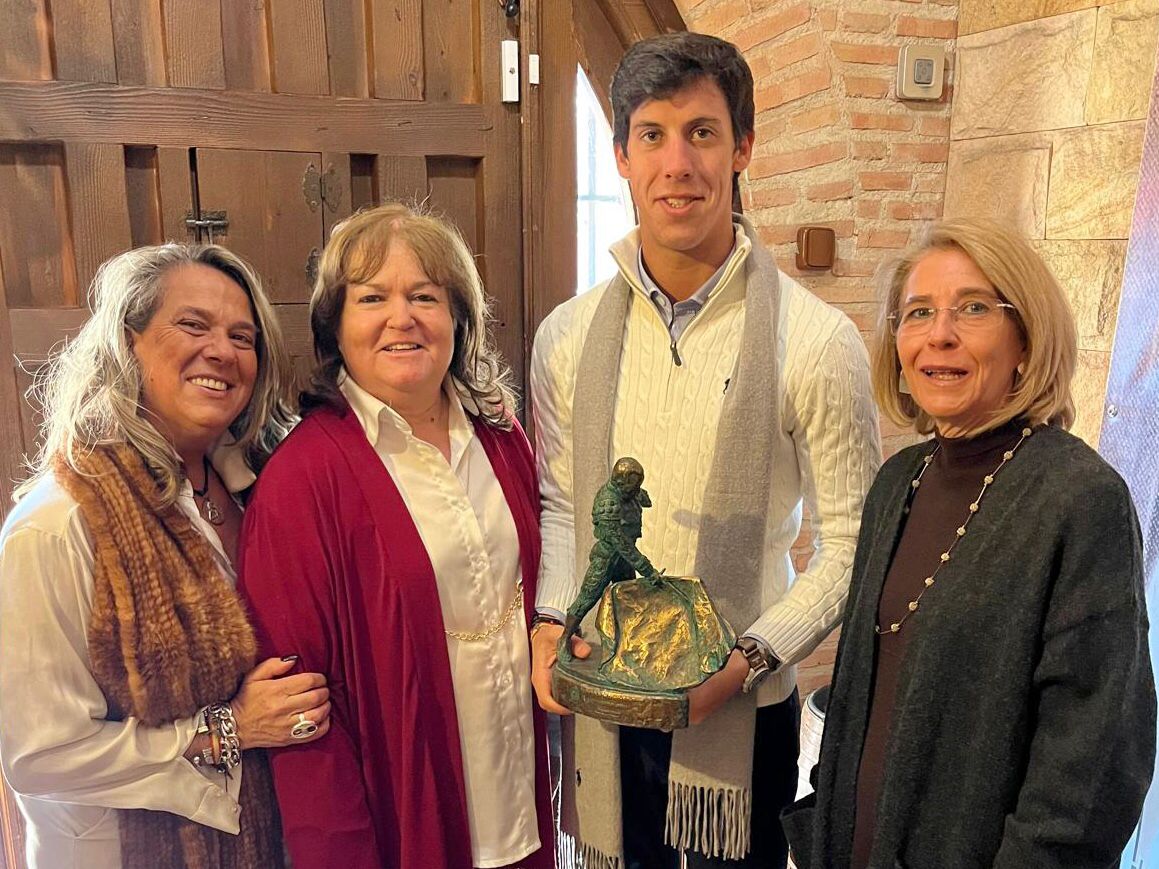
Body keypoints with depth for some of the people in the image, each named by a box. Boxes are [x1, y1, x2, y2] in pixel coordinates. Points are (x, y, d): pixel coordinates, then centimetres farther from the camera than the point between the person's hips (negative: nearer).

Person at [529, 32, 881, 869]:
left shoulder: (817, 341, -15)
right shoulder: (567, 335, -3)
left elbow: (853, 540, -10)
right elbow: (558, 502, 6)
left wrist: (750, 659, -17)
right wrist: (550, 619, -8)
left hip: (741, 706, -3)